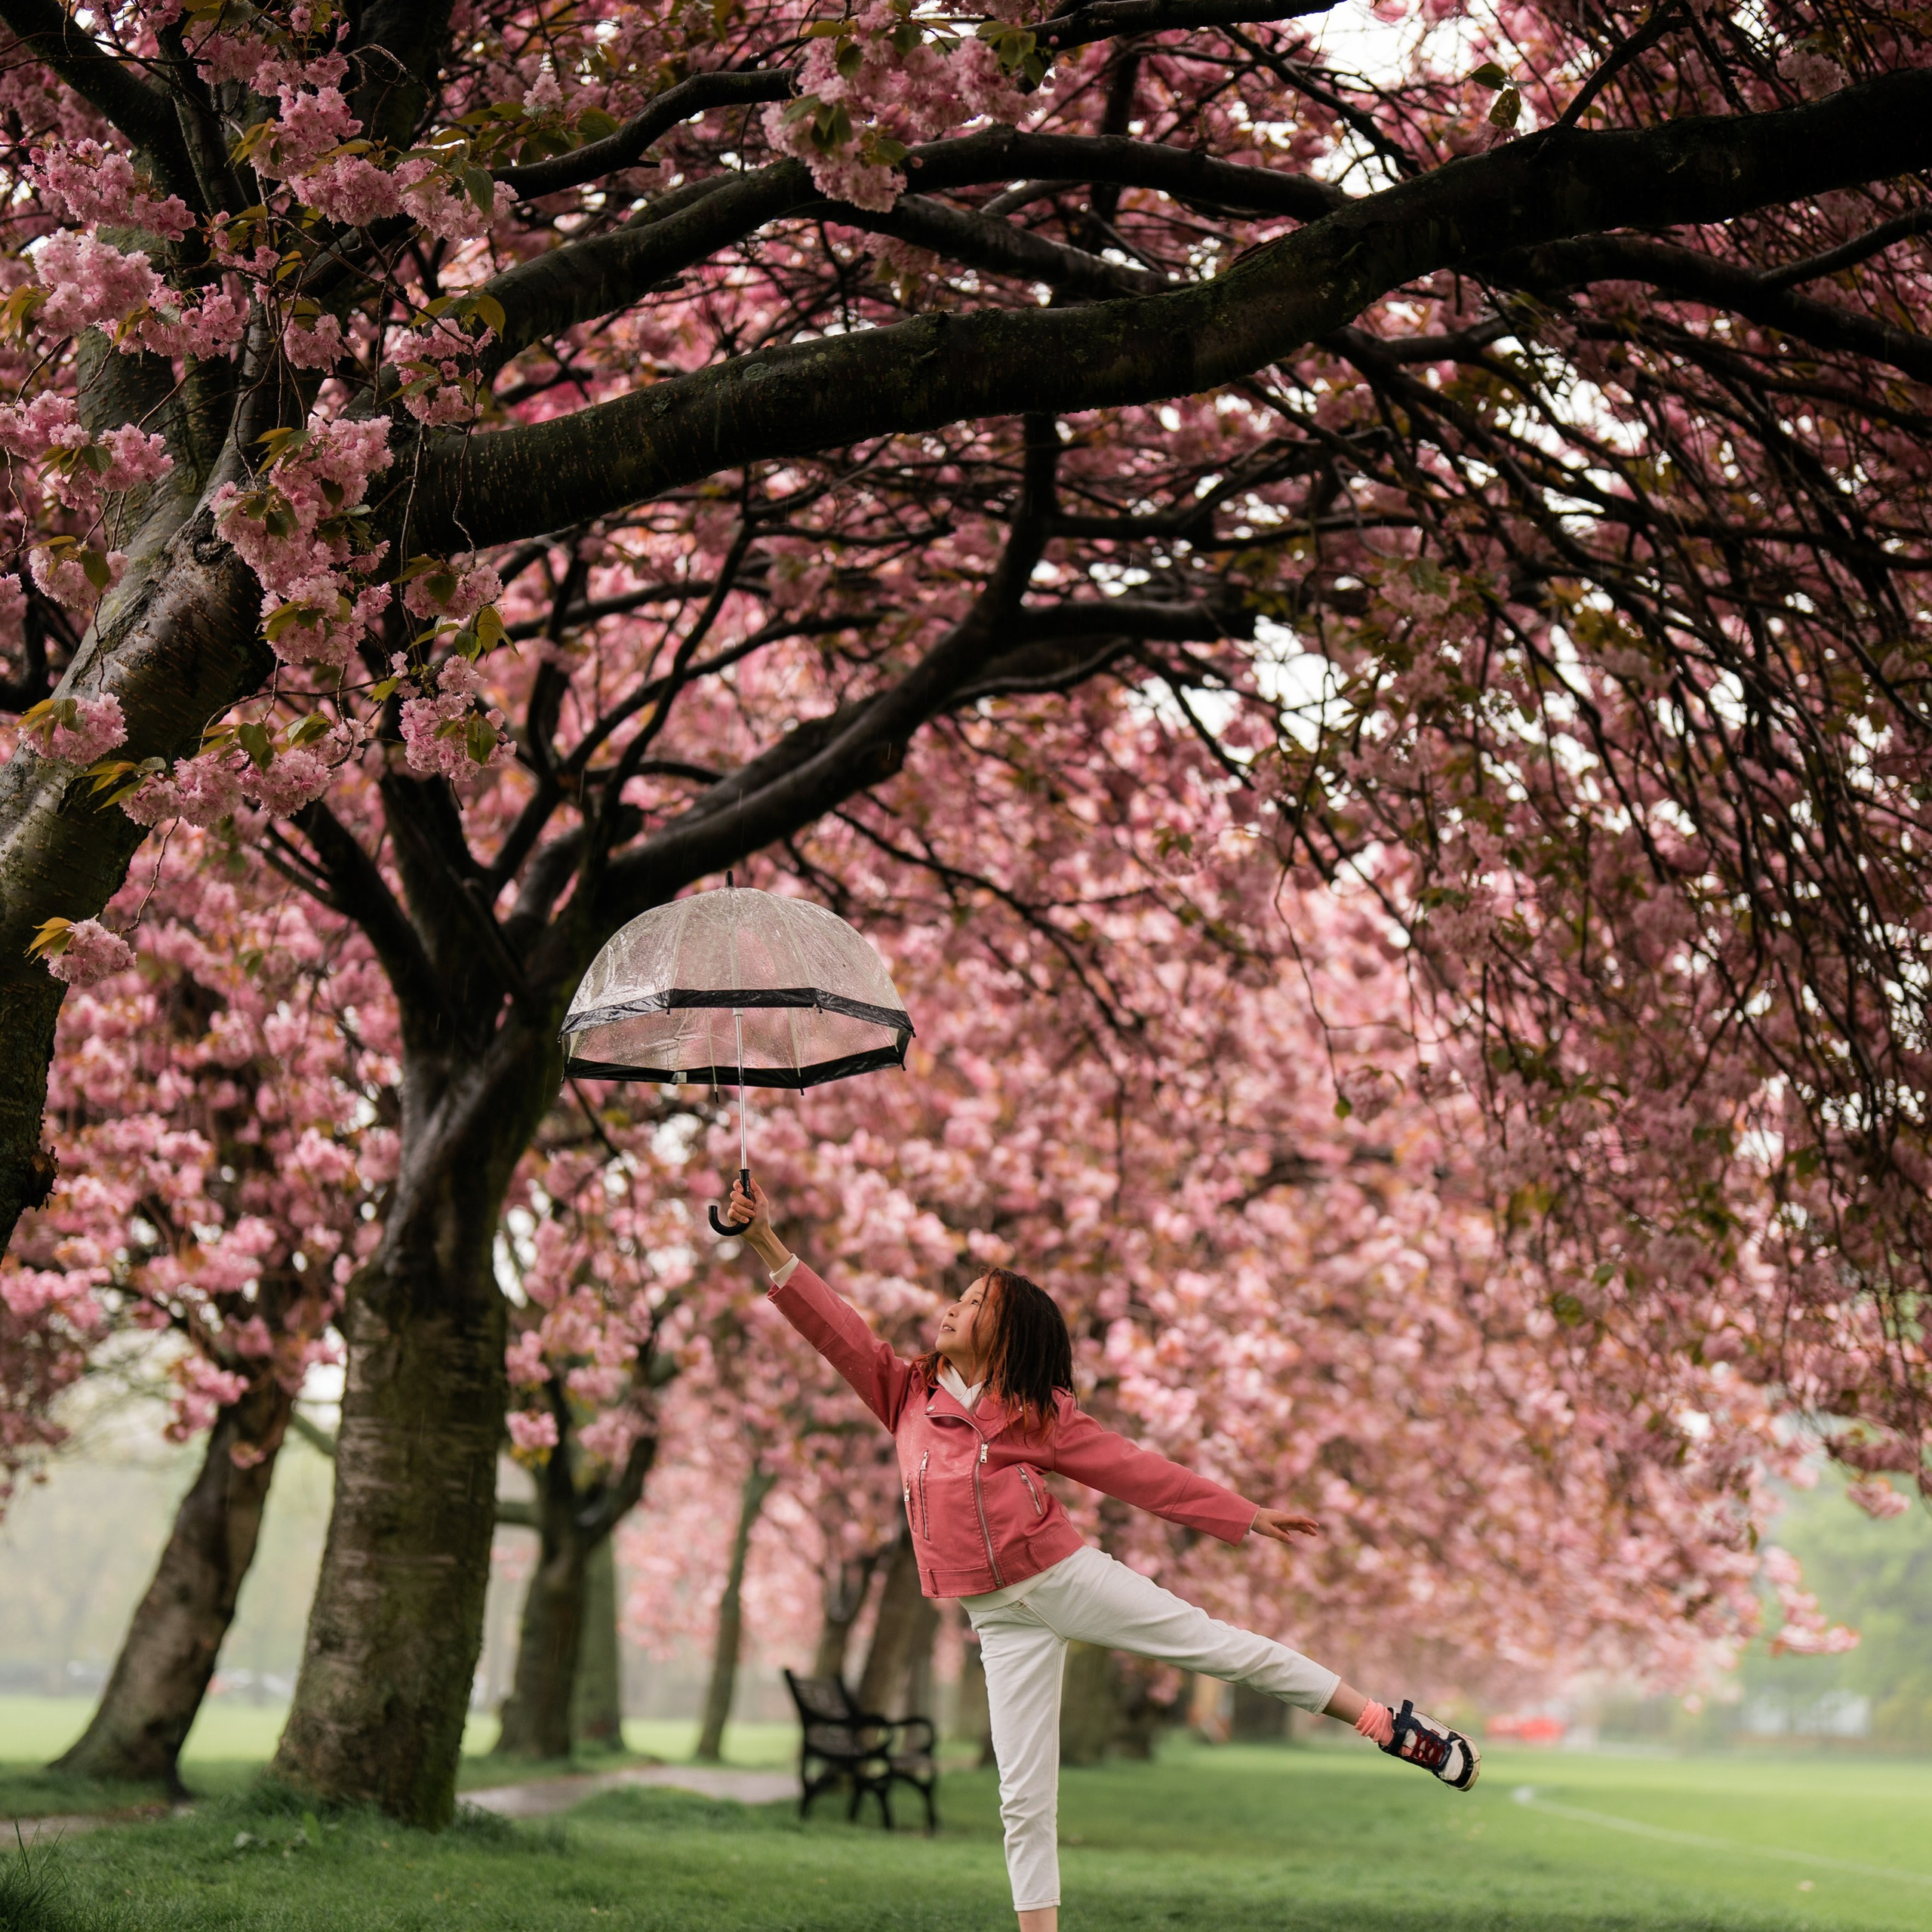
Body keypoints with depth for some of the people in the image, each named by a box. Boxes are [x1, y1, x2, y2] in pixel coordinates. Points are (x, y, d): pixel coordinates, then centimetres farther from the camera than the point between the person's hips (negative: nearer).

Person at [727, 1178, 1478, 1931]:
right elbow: (832, 1325, 5)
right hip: (1002, 1616, 2)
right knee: (1024, 1797, 0)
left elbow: (1142, 1472, 6)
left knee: (1227, 1648, -2)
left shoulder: (1042, 1412, 4)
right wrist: (764, 1240, -5)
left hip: (1069, 1576, -1)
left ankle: (1390, 1726, 9)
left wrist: (1248, 1516, 5)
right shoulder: (906, 1392, 10)